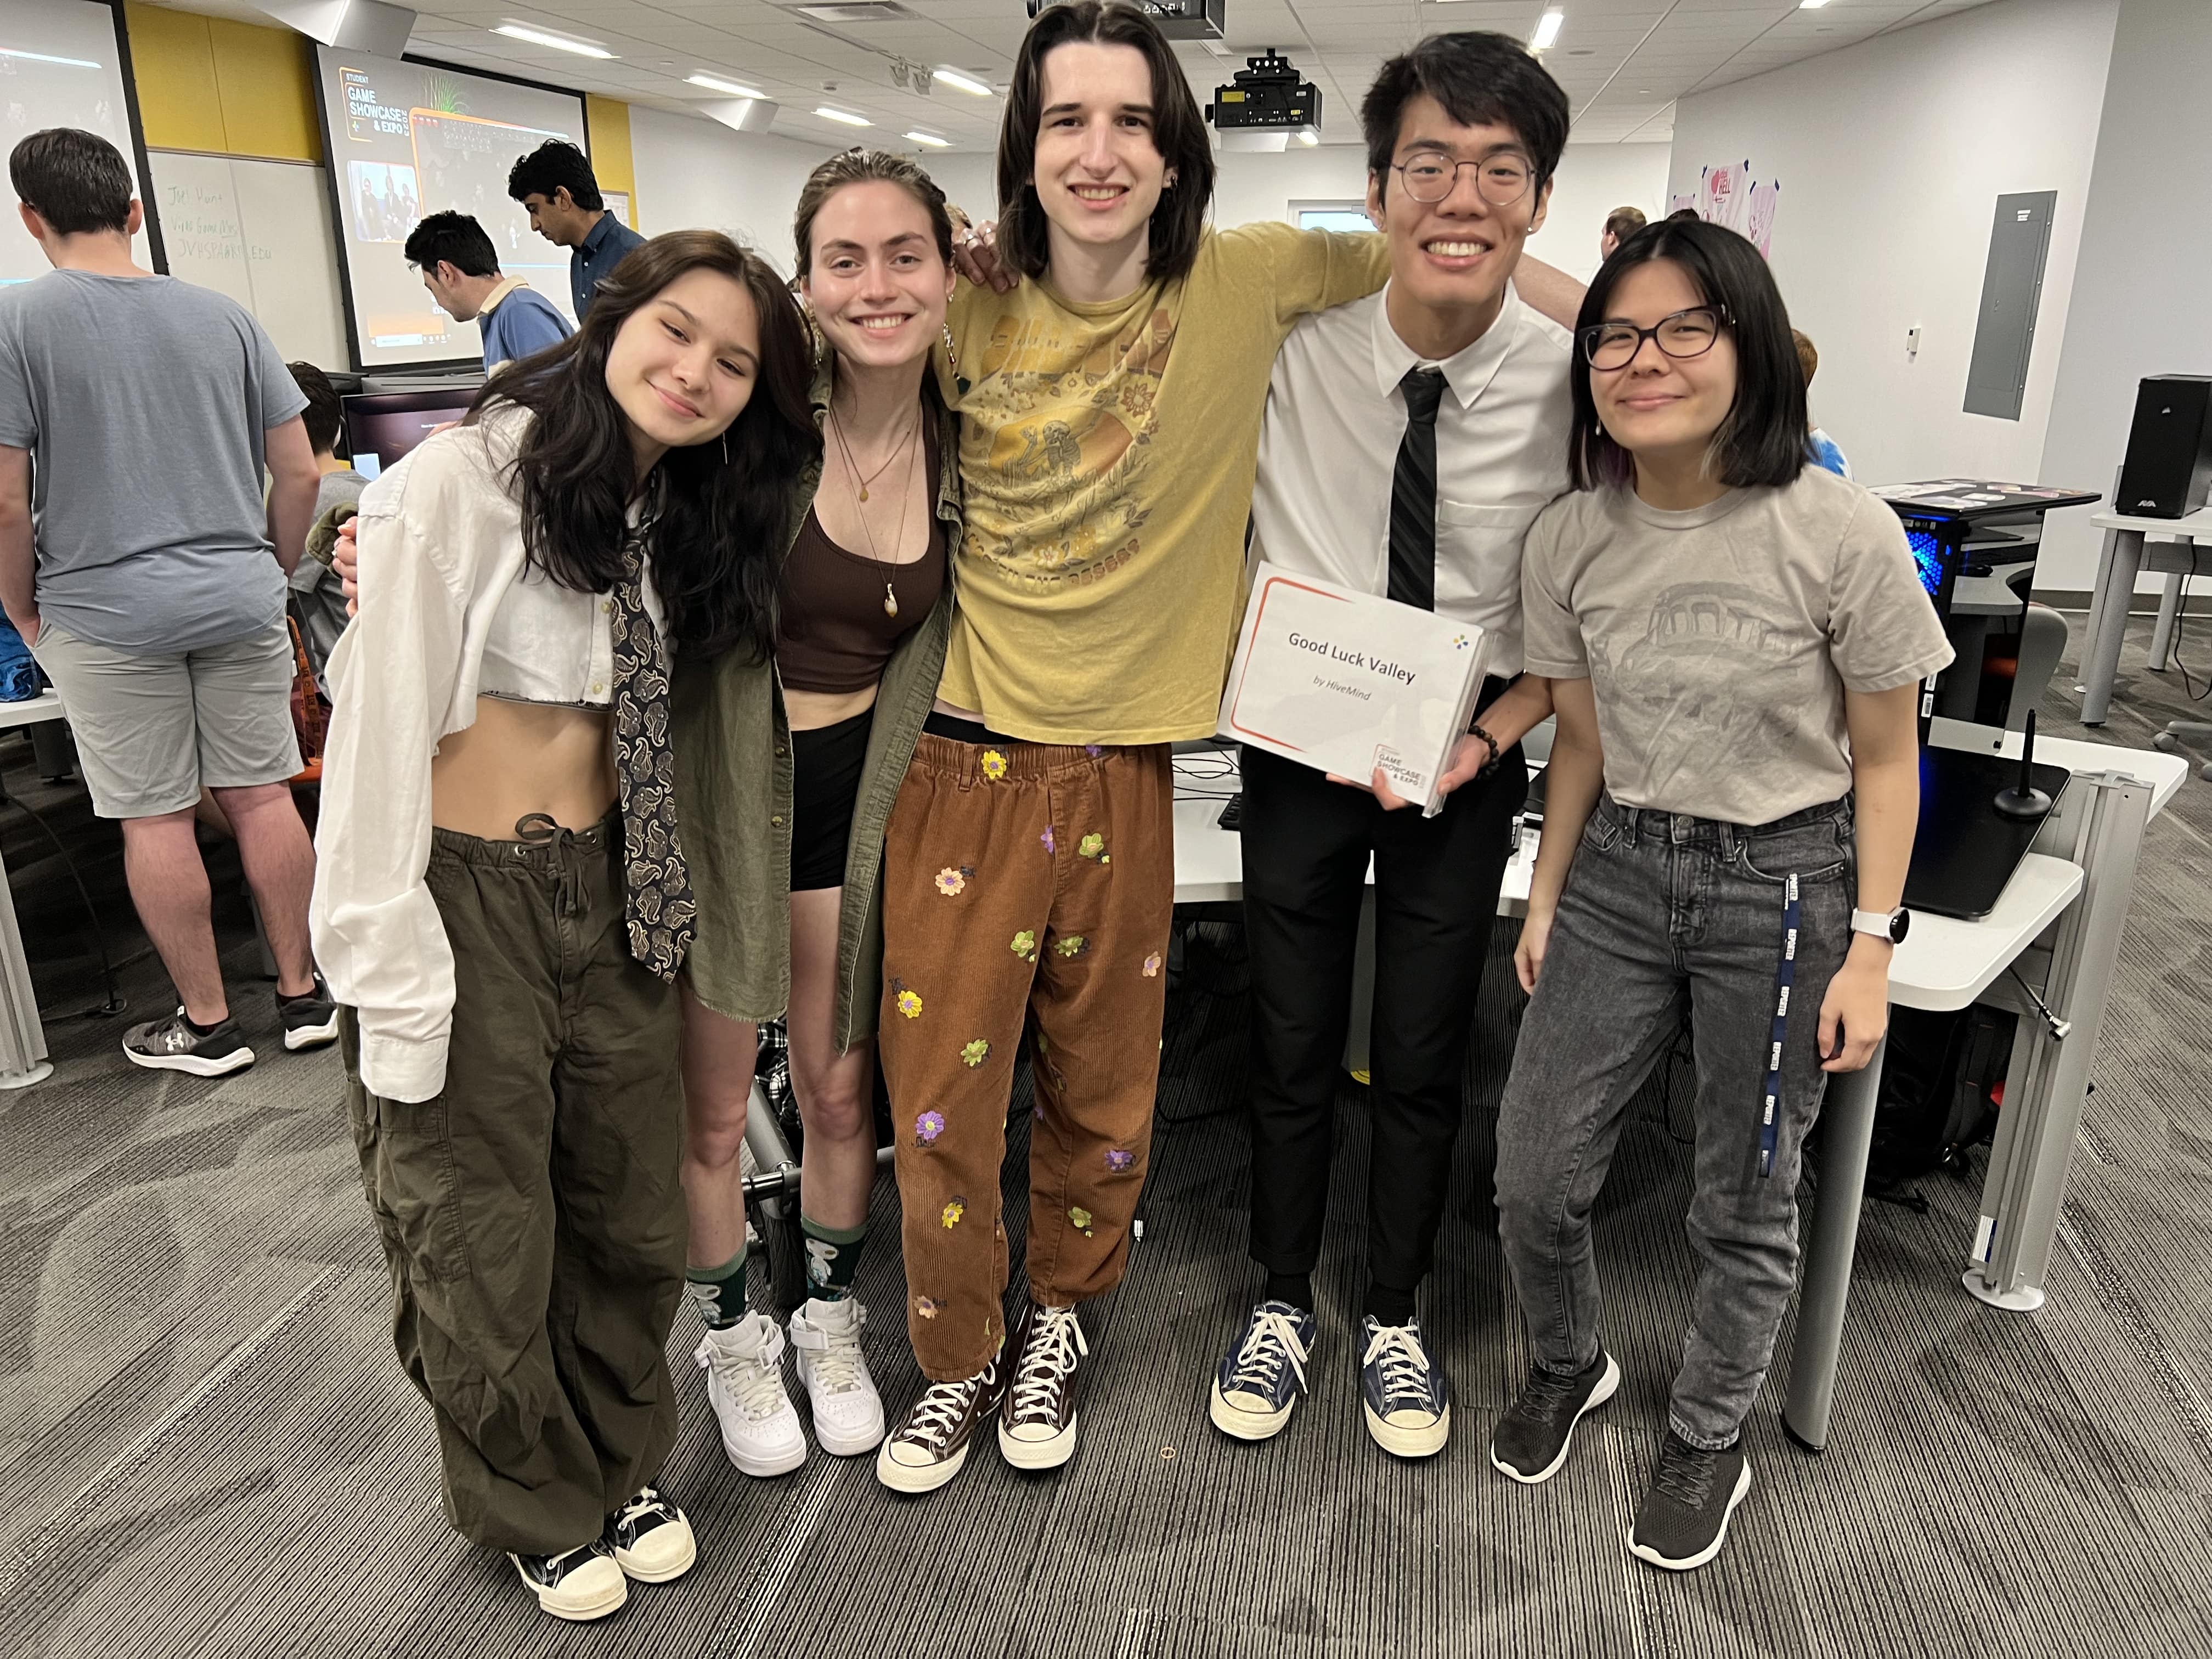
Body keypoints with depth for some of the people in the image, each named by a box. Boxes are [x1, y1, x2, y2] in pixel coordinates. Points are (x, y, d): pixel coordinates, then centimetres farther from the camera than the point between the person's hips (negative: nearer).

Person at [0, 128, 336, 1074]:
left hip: (107, 612, -3)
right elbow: (299, 473, 5)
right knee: (262, 797, 9)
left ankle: (208, 1025, 16)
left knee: (155, 820, 6)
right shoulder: (222, 317, 5)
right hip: (239, 598, 3)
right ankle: (303, 995, 18)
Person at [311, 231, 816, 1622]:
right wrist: (396, 983, -17)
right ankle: (534, 1507, 36)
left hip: (611, 896, 6)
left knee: (635, 1213, 15)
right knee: (484, 1244, 10)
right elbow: (381, 732, -16)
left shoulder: (687, 516, 9)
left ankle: (622, 1465, 41)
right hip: (465, 898, -6)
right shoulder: (464, 477, -14)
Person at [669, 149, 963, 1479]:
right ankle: (735, 1332, 38)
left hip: (855, 784, 3)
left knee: (840, 1085, 15)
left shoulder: (962, 445, -3)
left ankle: (831, 1314, 42)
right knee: (712, 1105, 11)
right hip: (717, 780, -3)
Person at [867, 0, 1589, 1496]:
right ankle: (960, 1358, 34)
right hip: (968, 764, 0)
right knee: (941, 1089, 8)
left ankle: (1061, 1316, 44)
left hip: (1122, 768, 0)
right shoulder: (969, 304, -1)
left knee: (1103, 1087, 15)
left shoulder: (1244, 283, -4)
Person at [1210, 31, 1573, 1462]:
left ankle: (1396, 1321, 39)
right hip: (1302, 741, 0)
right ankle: (1283, 1305, 38)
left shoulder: (1578, 378, -12)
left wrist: (1489, 737, -14)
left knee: (1427, 1062, 13)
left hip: (1467, 754, 1)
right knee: (1293, 1048, 12)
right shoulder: (1294, 341, -14)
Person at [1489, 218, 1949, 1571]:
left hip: (1783, 887, -3)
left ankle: (1709, 1441, 37)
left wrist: (1869, 952, -8)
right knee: (1534, 1174, 6)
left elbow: (1887, 763, -6)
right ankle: (1569, 1365, 38)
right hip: (1619, 870, 4)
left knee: (1747, 1205, 11)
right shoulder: (1569, 541, -3)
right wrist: (1547, 901, 9)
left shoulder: (1842, 533, -14)